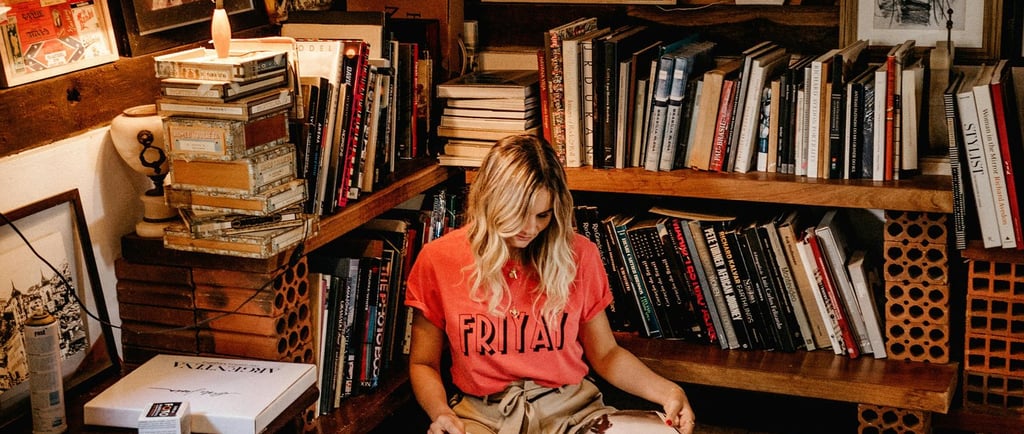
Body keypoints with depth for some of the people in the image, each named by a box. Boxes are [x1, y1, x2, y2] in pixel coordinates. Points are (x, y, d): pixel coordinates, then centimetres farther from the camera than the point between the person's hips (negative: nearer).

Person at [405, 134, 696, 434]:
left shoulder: (577, 255, 4)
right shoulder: (438, 260, 0)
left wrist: (665, 390, -4)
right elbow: (423, 363, 9)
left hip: (571, 409, 2)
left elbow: (605, 353, 13)